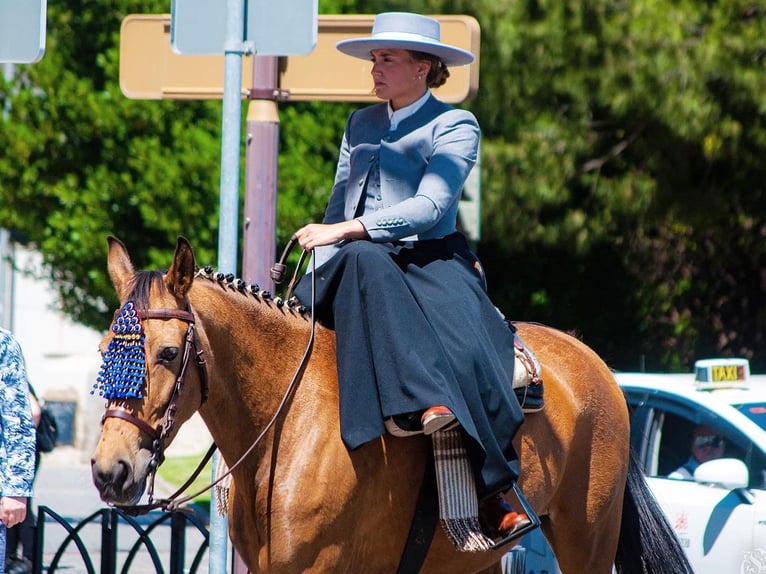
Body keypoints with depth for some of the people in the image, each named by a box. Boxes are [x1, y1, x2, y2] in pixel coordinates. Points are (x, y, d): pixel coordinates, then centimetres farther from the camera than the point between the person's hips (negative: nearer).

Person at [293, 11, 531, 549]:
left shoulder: (455, 126, 1)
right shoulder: (361, 125, 20)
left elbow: (429, 207, -13)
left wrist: (345, 232, -21)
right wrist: (321, 275, 3)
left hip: (431, 258, -5)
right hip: (362, 266, 5)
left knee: (465, 348, -34)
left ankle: (504, 489, -33)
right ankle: (416, 400, -45)